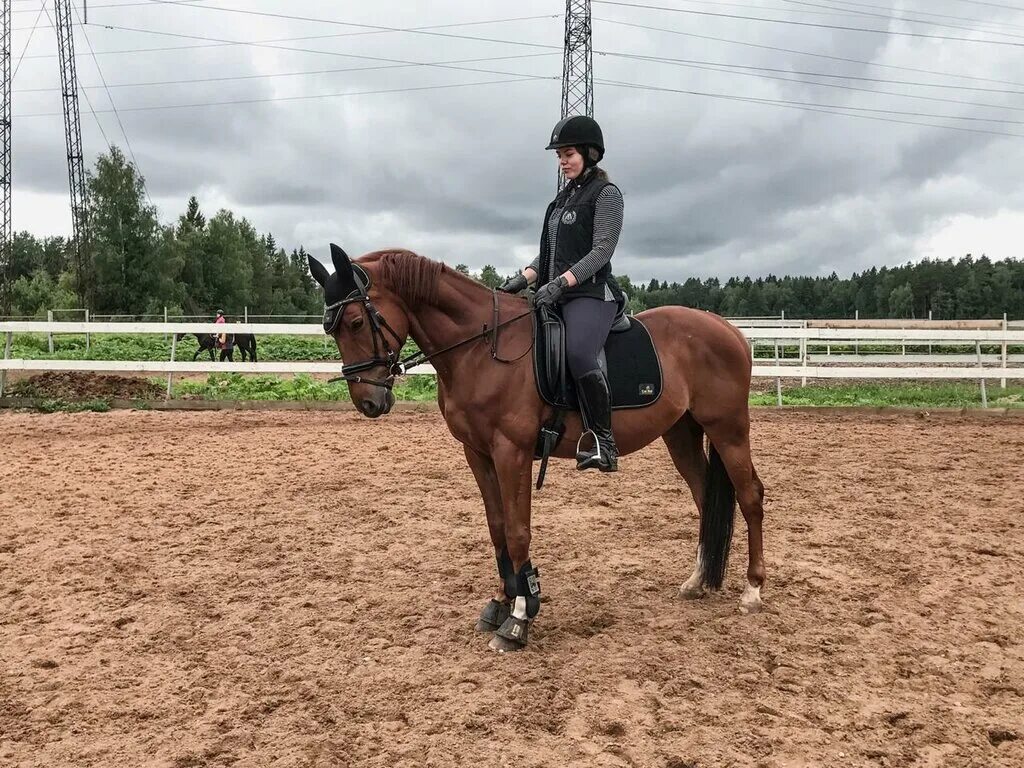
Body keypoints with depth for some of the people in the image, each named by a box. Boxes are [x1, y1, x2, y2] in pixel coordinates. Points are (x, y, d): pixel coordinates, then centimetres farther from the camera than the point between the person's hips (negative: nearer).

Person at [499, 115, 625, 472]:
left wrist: (560, 283, -23)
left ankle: (604, 443, -26)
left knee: (578, 354, -34)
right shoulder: (564, 196, 20)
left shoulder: (606, 193, -3)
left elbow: (601, 251, -13)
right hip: (555, 294, 9)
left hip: (591, 293, -9)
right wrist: (525, 277, 3)